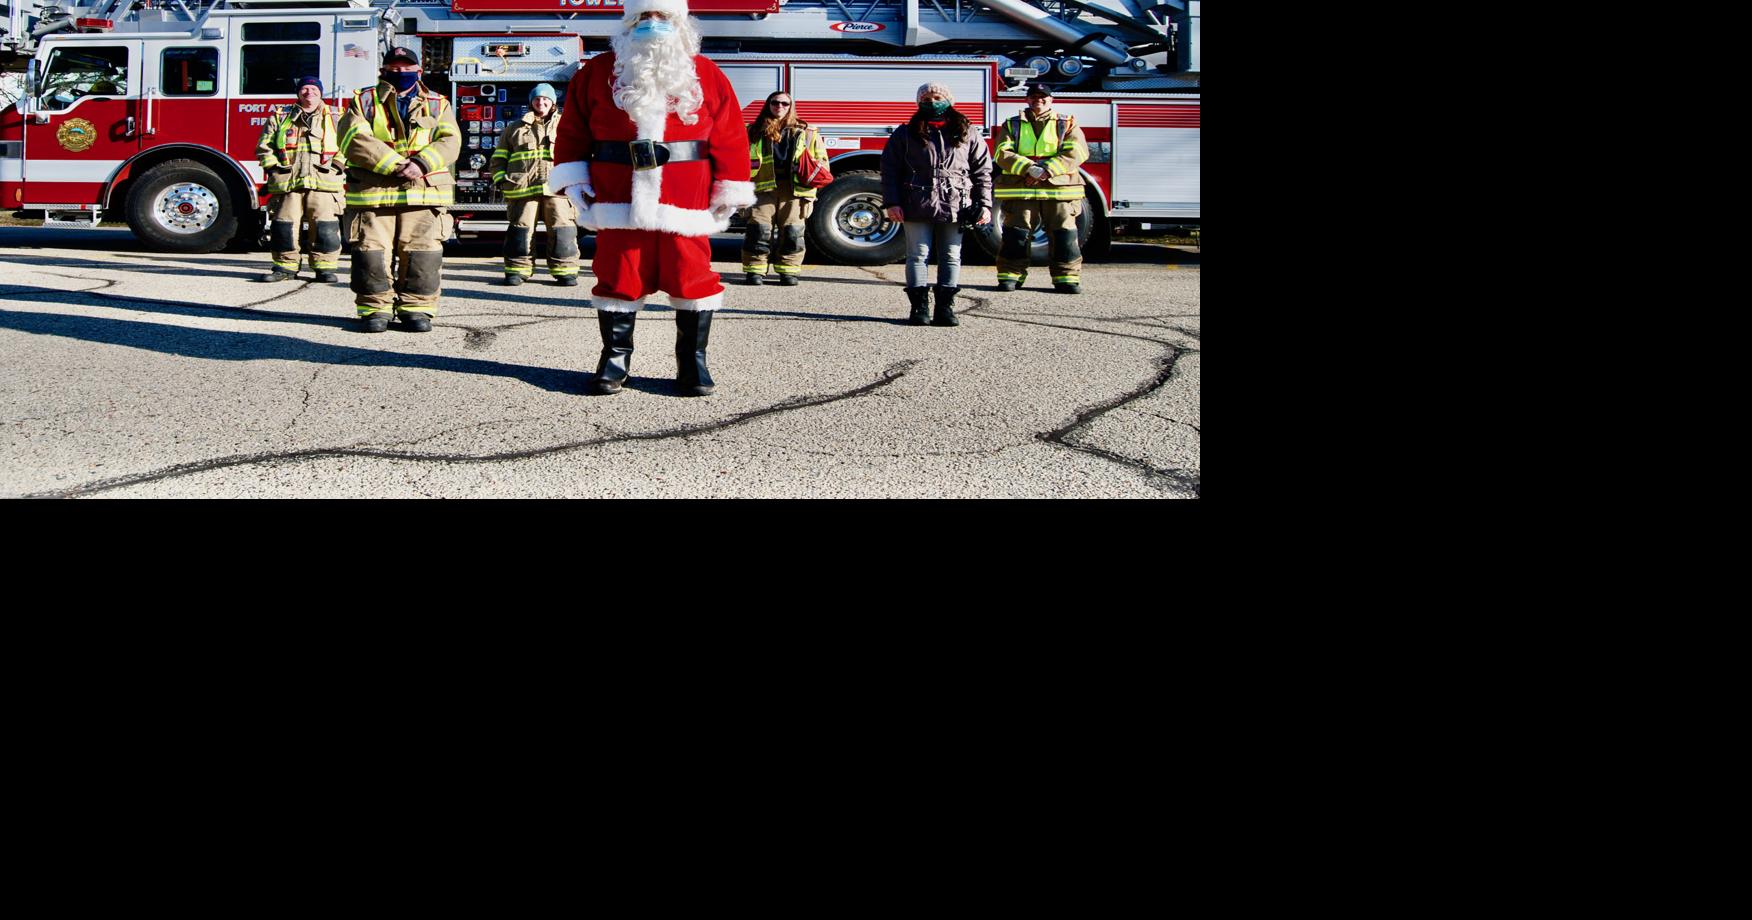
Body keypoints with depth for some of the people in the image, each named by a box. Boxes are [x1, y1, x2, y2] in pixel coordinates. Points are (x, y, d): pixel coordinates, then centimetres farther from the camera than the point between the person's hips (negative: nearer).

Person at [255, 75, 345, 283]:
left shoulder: (335, 118, 14)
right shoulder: (280, 117, 15)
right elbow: (264, 146, 15)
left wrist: (336, 166, -1)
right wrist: (273, 167, 3)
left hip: (323, 181, -1)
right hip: (286, 183, 1)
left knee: (325, 227, -6)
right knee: (284, 226, 0)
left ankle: (325, 268, 0)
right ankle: (286, 266, 8)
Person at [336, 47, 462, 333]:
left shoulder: (438, 105, 16)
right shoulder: (363, 102, 11)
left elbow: (449, 142, 2)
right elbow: (355, 140, -6)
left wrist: (421, 164, -17)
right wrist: (395, 164, -16)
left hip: (424, 194, 1)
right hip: (372, 193, -1)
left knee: (422, 254, -3)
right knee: (371, 252, -3)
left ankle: (417, 308, 6)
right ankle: (374, 308, 6)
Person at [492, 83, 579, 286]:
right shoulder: (516, 129, 19)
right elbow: (499, 157, 20)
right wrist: (501, 179, 5)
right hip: (522, 187, 1)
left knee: (562, 230, -6)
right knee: (520, 228, -1)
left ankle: (565, 270, 0)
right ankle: (517, 269, 5)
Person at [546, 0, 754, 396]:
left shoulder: (707, 77, 5)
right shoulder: (598, 74, 7)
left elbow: (730, 139, 5)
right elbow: (573, 132, 10)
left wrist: (730, 194, 2)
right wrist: (573, 181, 2)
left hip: (685, 207, 0)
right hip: (619, 205, 0)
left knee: (691, 281, 1)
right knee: (618, 281, 4)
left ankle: (693, 363, 13)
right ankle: (615, 359, 16)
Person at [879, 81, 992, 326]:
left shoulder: (968, 134, 10)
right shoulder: (906, 134, 7)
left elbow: (982, 171, 9)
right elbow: (889, 169, 4)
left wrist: (984, 204, 1)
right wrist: (891, 203, -6)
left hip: (954, 207, 1)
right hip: (918, 207, -1)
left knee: (951, 257, 2)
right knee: (918, 255, -1)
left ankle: (945, 307, 7)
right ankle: (919, 306, 2)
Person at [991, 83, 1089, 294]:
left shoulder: (1067, 124, 10)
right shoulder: (1012, 125, 12)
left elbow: (1077, 151, -3)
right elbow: (1002, 152, -1)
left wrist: (1048, 170, -16)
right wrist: (1028, 168, -17)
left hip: (1059, 189, 0)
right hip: (1019, 190, 0)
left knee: (1064, 235, -3)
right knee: (1015, 235, -1)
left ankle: (1067, 277, 5)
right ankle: (1010, 276, 6)